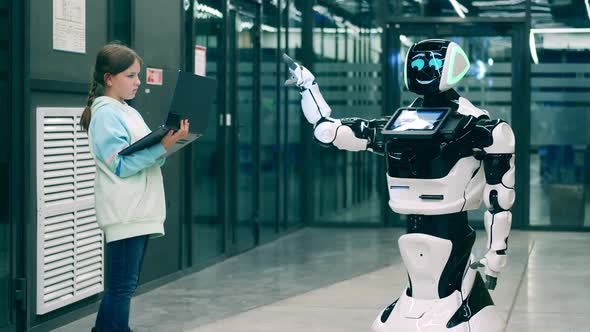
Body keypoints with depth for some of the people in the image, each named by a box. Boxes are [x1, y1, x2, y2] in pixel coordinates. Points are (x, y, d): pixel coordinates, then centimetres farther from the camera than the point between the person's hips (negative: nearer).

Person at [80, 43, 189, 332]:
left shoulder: (129, 112, 17)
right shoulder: (105, 114, -10)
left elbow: (147, 156, 18)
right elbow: (121, 165, -17)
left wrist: (169, 142, 1)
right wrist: (162, 146, -20)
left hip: (140, 211, 9)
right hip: (124, 214, -9)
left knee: (122, 284, 12)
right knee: (123, 286, -8)